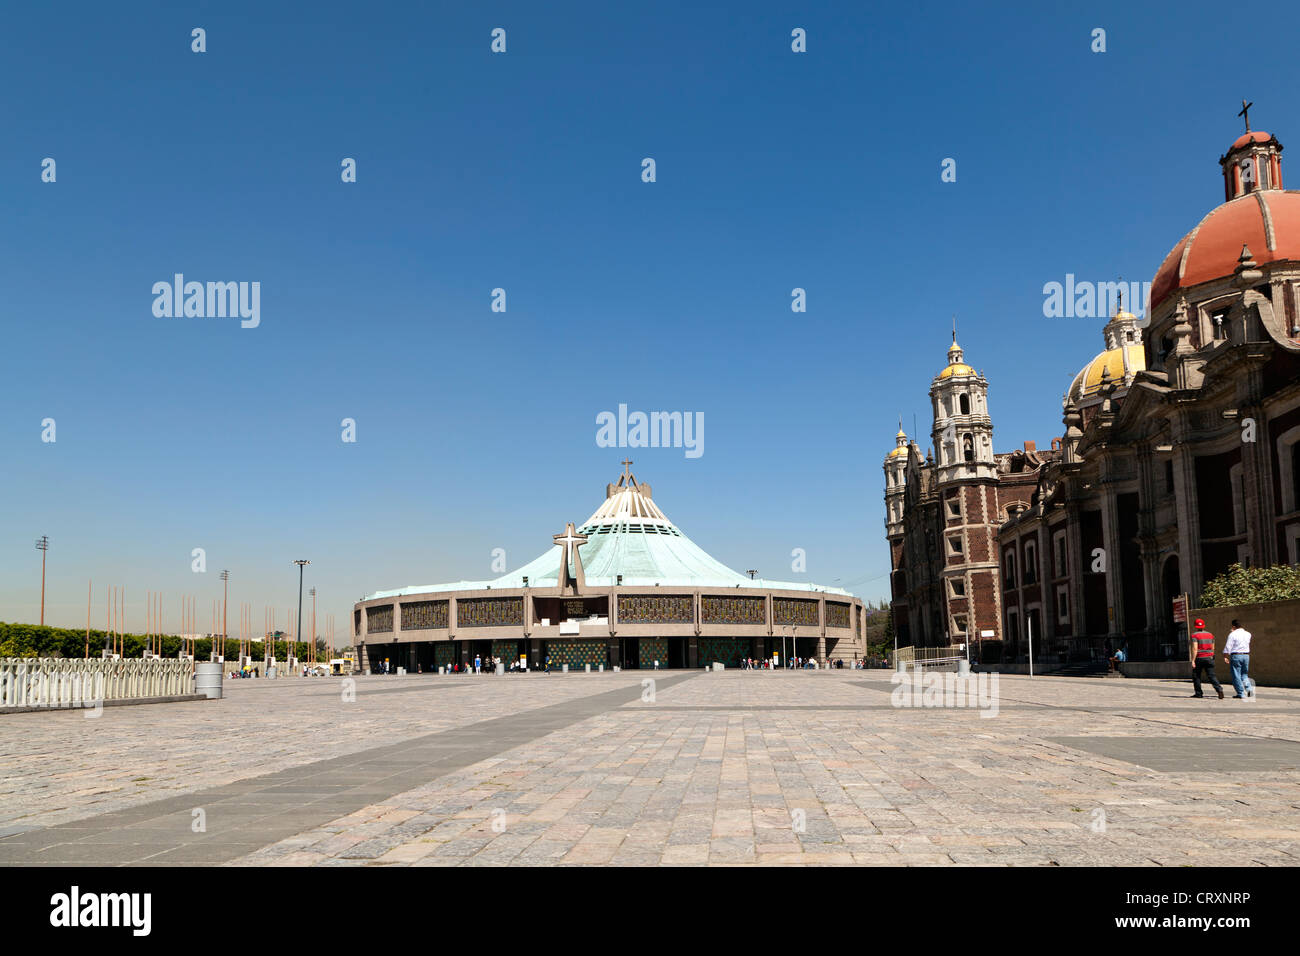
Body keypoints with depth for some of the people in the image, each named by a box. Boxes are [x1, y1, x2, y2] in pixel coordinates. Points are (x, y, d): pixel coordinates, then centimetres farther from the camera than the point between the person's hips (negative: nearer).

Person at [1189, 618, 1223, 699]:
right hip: (1209, 658, 4)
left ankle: (1198, 693, 13)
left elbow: (1195, 649, -16)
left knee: (1196, 676, 10)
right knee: (1212, 676, 0)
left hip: (1199, 658, -4)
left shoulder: (1194, 635, -8)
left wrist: (1193, 661, -17)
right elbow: (1212, 648, 15)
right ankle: (1219, 690, -20)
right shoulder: (1210, 635, 10)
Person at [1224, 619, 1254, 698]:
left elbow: (1228, 647, -12)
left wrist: (1225, 657, -6)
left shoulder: (1233, 634, -9)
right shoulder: (1248, 634, 7)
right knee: (1244, 675, 18)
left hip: (1236, 656, -5)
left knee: (1236, 676, 1)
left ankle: (1241, 694, 1)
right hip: (1246, 655, 5)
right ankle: (1249, 689, -2)